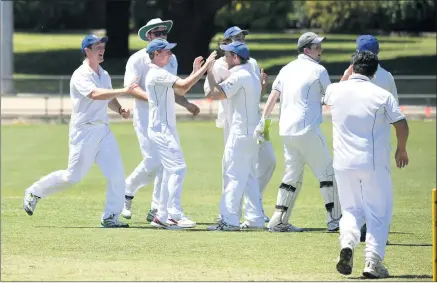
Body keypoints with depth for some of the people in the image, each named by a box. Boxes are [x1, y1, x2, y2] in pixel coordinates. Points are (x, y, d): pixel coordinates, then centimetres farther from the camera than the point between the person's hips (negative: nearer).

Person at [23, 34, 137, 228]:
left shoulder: (104, 75, 12)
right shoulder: (80, 76, -14)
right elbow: (95, 94, -30)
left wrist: (119, 109, 1)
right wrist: (124, 91, -38)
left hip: (103, 130, 7)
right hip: (84, 132, -7)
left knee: (116, 174, -6)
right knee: (73, 176, 0)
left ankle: (110, 217, -1)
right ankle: (35, 192, 21)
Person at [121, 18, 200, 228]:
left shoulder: (171, 59, 16)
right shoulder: (138, 59, -6)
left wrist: (186, 104, 9)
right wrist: (149, 97, -32)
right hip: (146, 118, -6)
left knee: (164, 163, 2)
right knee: (153, 161, -13)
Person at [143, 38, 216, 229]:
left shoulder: (160, 74, 18)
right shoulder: (157, 74, -14)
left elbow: (181, 91, 20)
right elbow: (183, 86, -25)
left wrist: (195, 71, 12)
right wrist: (205, 67, -21)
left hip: (166, 129, 11)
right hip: (162, 129, -11)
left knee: (171, 171, 11)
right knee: (178, 168, -16)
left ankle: (161, 217, 14)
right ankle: (173, 216, -20)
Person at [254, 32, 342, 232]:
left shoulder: (287, 69, 14)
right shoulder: (318, 70, -4)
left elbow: (273, 96, 12)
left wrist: (263, 122, 12)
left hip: (286, 131, 7)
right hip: (307, 129, -7)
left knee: (292, 175, 13)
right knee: (327, 172, 2)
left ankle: (278, 221, 7)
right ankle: (334, 219, 0)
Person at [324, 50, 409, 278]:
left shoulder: (335, 90, 0)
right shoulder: (382, 95, -8)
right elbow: (402, 126, -6)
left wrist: (348, 76, 30)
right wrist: (402, 150, 11)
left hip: (344, 163, 3)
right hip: (374, 164, -3)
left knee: (351, 210, 16)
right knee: (378, 214, 9)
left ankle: (347, 241, -13)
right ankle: (373, 261, -2)